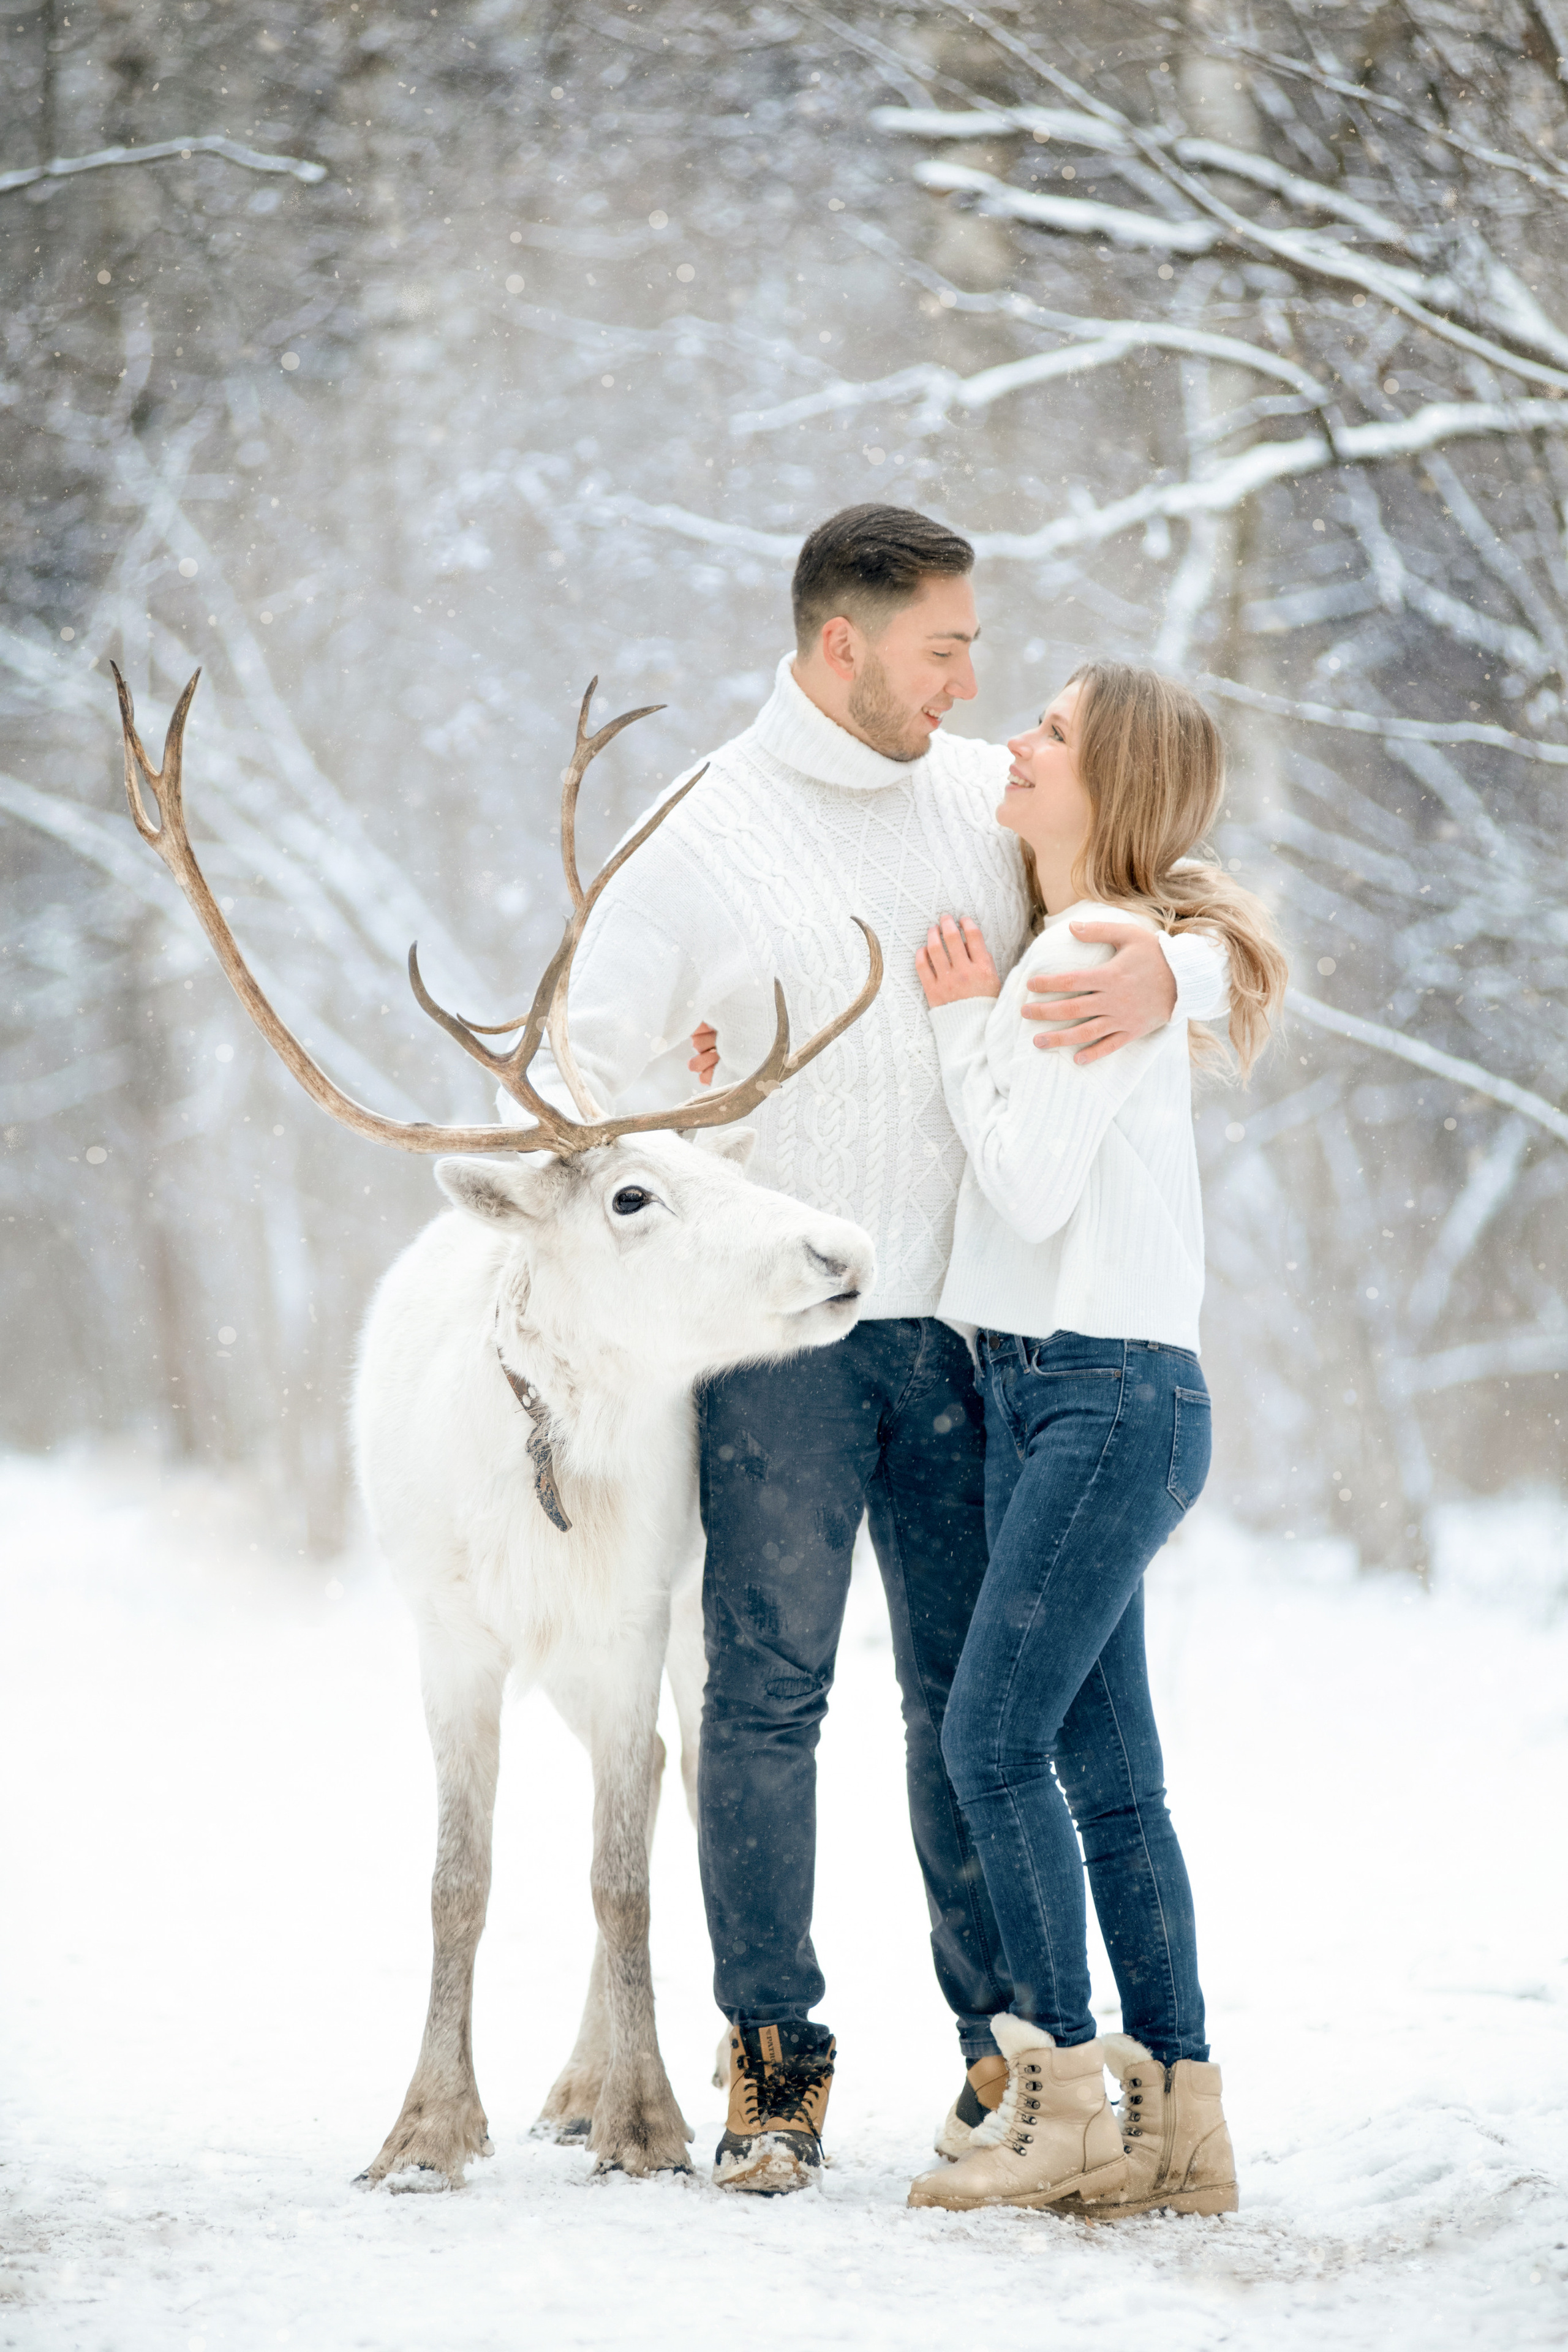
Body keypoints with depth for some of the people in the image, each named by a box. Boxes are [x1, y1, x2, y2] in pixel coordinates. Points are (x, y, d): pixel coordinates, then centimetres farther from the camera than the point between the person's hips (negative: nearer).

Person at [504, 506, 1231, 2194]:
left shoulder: (993, 800, 7)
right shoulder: (695, 841, -4)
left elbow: (1210, 913, 9)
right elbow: (587, 1074, -1)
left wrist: (1166, 976, -11)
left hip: (957, 1325, 3)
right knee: (766, 1692, 0)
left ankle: (1007, 2041, 14)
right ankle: (775, 2057, 8)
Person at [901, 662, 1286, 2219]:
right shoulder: (1055, 953, 19)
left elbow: (1032, 1182, -15)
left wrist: (965, 1023, -4)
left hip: (1112, 1393, -9)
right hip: (1039, 1390, 9)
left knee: (995, 1738, -13)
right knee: (1102, 1767, 7)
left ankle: (1061, 2097, -8)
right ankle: (1178, 2122, 8)